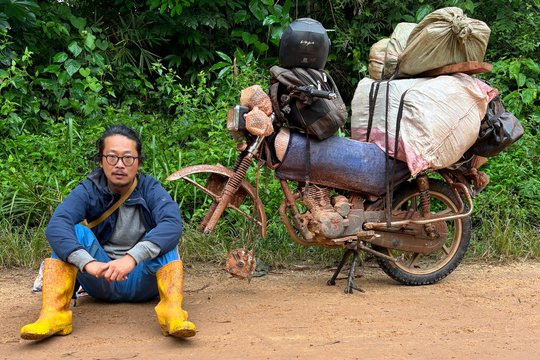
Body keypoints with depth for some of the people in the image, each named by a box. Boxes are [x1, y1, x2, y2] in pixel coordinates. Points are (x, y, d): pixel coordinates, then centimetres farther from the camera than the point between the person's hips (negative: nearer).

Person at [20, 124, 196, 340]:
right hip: (102, 281, 1)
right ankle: (53, 313, -34)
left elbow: (172, 224, -30)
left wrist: (132, 258, -44)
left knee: (162, 239, -26)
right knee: (74, 232, -20)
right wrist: (87, 262, -43)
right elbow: (56, 225, -26)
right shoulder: (89, 191, -7)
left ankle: (172, 311, -44)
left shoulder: (150, 190, -9)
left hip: (143, 282, -1)